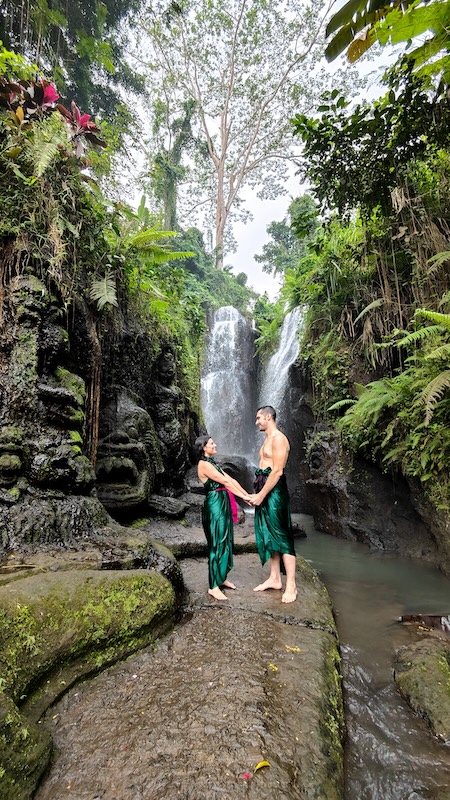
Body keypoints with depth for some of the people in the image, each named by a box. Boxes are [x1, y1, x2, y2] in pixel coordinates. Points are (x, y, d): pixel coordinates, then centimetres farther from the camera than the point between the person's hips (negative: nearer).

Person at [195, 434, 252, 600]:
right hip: (215, 505, -9)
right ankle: (213, 586, 5)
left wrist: (248, 494, 5)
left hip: (224, 505, 9)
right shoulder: (204, 464, -12)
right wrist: (243, 497, -14)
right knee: (217, 545, -4)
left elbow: (231, 479, 11)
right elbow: (225, 482, -15)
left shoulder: (212, 463, 17)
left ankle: (222, 577, 28)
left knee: (226, 542, 15)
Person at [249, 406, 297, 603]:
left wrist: (261, 495, -17)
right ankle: (274, 578, 23)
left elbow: (277, 471, -19)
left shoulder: (278, 438, -12)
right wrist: (257, 493, 14)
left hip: (274, 491, -10)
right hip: (264, 491, 10)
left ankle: (291, 585, 4)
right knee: (268, 536, 13)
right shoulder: (268, 439, 18)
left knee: (281, 536, -4)